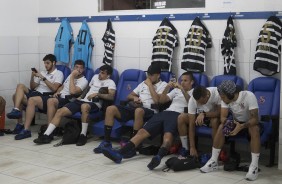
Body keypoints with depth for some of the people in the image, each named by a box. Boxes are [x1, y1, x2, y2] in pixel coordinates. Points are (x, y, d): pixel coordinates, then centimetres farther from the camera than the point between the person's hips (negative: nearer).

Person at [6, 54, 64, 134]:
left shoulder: (59, 73, 6)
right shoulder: (42, 73, 27)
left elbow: (54, 88, -10)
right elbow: (33, 87, 23)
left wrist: (43, 78, -11)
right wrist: (32, 77, 6)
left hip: (45, 96, -7)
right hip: (35, 93, 7)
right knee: (20, 86, -18)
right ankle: (16, 110, -27)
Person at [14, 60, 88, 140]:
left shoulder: (83, 81, -2)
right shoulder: (70, 76, 24)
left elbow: (73, 92, -18)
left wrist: (72, 77, -11)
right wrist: (57, 92, 13)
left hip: (67, 100, -8)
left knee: (51, 101, -41)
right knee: (32, 100, -8)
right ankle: (26, 130, -12)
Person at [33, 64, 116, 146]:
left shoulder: (110, 82, 3)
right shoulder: (95, 77, 25)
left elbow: (111, 96, -13)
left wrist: (98, 94, -22)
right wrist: (81, 96, 18)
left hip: (94, 104, -7)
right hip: (82, 100, 7)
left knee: (84, 106, -43)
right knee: (60, 111, -11)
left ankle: (83, 135, -31)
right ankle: (47, 135, -13)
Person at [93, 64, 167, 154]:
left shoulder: (163, 85, 8)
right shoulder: (143, 83, 25)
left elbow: (157, 100, -10)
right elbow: (129, 96, 27)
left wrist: (150, 85, -2)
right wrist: (134, 97, 4)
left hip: (149, 111, -6)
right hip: (133, 107, 6)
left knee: (139, 110, -43)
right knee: (110, 109, -16)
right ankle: (106, 142, -15)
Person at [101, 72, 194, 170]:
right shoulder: (176, 90, 33)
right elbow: (162, 100, 24)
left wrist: (182, 89, -15)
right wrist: (167, 87, 8)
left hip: (178, 115, -5)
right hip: (165, 112, 5)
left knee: (168, 135, -37)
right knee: (142, 131, -14)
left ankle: (159, 157, -64)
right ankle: (119, 154, -26)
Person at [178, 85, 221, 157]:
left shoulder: (217, 93, -33)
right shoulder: (192, 100, -25)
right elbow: (191, 124, -23)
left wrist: (204, 114, -43)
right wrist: (192, 147, -25)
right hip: (199, 116, 2)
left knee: (215, 120, -37)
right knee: (181, 118, -21)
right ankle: (185, 148, -8)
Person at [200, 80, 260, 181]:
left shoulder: (249, 96, -29)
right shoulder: (226, 99, -14)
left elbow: (255, 119, -32)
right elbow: (223, 117, -18)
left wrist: (242, 126, -50)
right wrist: (227, 123, -41)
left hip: (250, 123, -4)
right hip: (236, 123, 4)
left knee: (254, 130, -38)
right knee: (221, 127, -25)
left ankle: (254, 166, -34)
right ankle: (213, 161, -17)